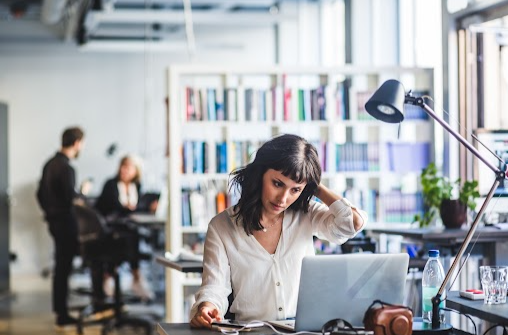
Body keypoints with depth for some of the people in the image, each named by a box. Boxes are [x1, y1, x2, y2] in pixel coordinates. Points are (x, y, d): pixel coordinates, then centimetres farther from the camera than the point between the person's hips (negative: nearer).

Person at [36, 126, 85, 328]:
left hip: (54, 219, 9)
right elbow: (71, 198, -23)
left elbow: (40, 194, 16)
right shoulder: (66, 168, -20)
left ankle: (59, 309, 26)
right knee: (64, 267, -3)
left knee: (60, 266, 17)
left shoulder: (50, 164, 9)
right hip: (65, 221, -9)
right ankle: (62, 315, 2)